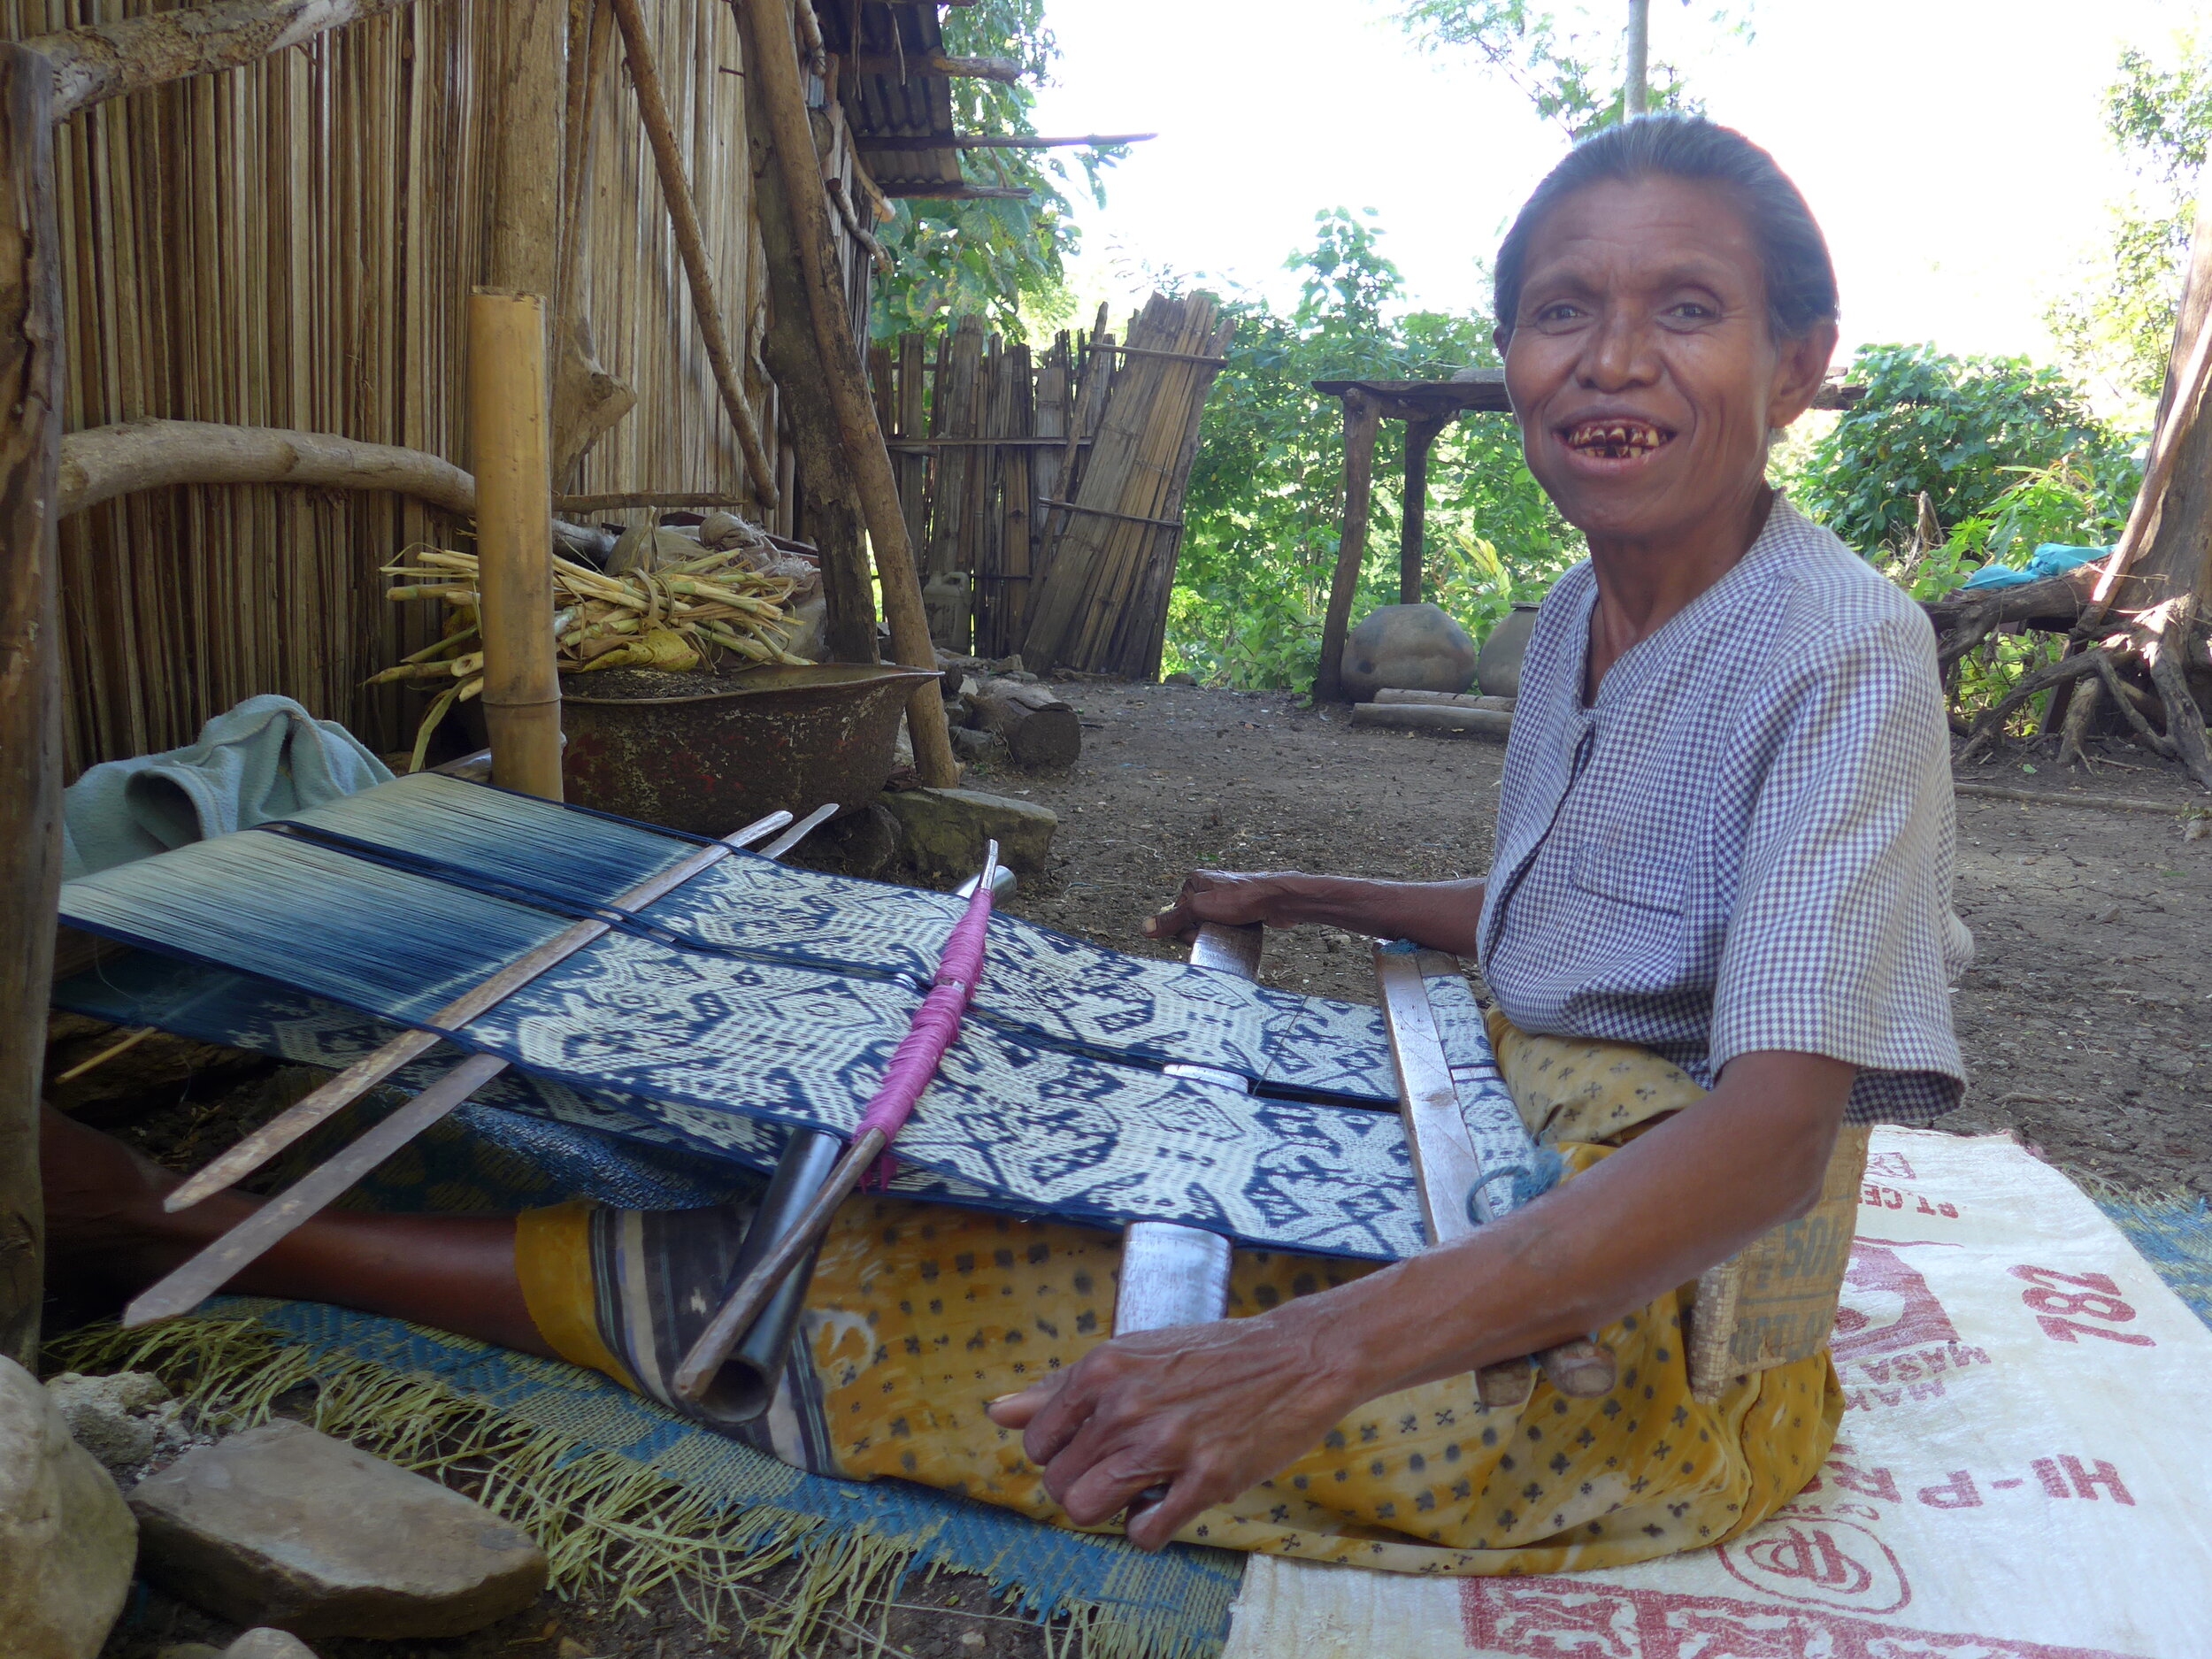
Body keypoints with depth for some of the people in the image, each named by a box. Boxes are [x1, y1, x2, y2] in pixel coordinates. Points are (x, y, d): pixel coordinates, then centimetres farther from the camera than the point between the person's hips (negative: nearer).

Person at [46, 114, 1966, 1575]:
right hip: (1478, 1157, 8)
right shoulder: (1574, 614, 8)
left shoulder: (1842, 653, -19)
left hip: (1644, 1295, -8)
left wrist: (1314, 1356, -43)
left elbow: (1769, 1138, -31)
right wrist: (1303, 900, 24)